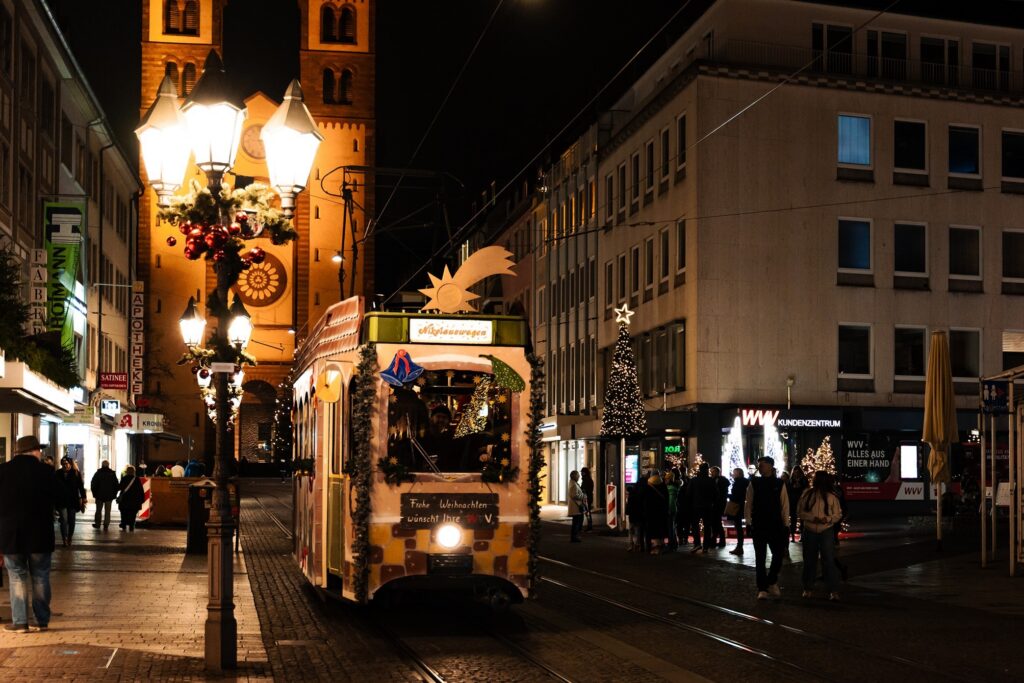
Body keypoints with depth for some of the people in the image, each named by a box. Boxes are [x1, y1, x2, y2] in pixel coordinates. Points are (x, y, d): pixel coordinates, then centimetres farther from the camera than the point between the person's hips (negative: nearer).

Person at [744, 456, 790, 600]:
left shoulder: (779, 484, 0)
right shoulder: (754, 483, 1)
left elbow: (784, 505, 1)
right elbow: (749, 503, 3)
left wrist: (786, 525, -2)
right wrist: (749, 522, -1)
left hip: (776, 526, 0)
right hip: (758, 526, 0)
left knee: (779, 554, 0)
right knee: (760, 558, 4)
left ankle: (771, 582, 24)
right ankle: (762, 589, 11)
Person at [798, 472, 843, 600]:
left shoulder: (832, 497, -1)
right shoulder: (807, 493, 1)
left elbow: (838, 515, 2)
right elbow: (800, 511, 1)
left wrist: (828, 519, -18)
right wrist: (812, 518, -15)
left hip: (826, 532, -2)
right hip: (809, 532, 2)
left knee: (829, 561, -9)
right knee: (809, 561, 10)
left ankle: (833, 590, -7)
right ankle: (808, 588, 22)